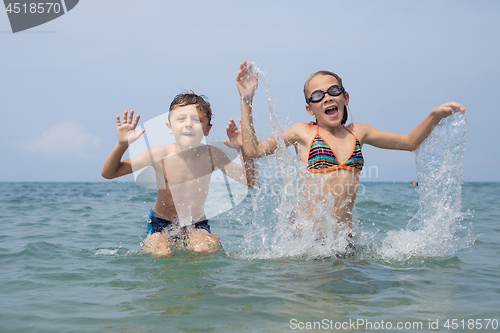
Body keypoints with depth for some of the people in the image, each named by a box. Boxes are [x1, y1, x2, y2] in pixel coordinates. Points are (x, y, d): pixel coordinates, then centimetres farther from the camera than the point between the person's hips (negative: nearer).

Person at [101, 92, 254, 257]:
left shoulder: (212, 155, -14)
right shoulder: (159, 155, -19)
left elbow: (249, 180, -10)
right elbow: (108, 173, -12)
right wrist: (122, 144, -29)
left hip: (197, 225, 0)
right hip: (161, 224, 0)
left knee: (207, 249, -29)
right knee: (161, 254, -27)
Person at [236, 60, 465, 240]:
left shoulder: (357, 132, 15)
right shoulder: (304, 132, 6)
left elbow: (409, 141, 24)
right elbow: (253, 150, 0)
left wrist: (435, 116, 9)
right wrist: (247, 101, -3)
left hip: (345, 235, 4)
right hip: (306, 236, -4)